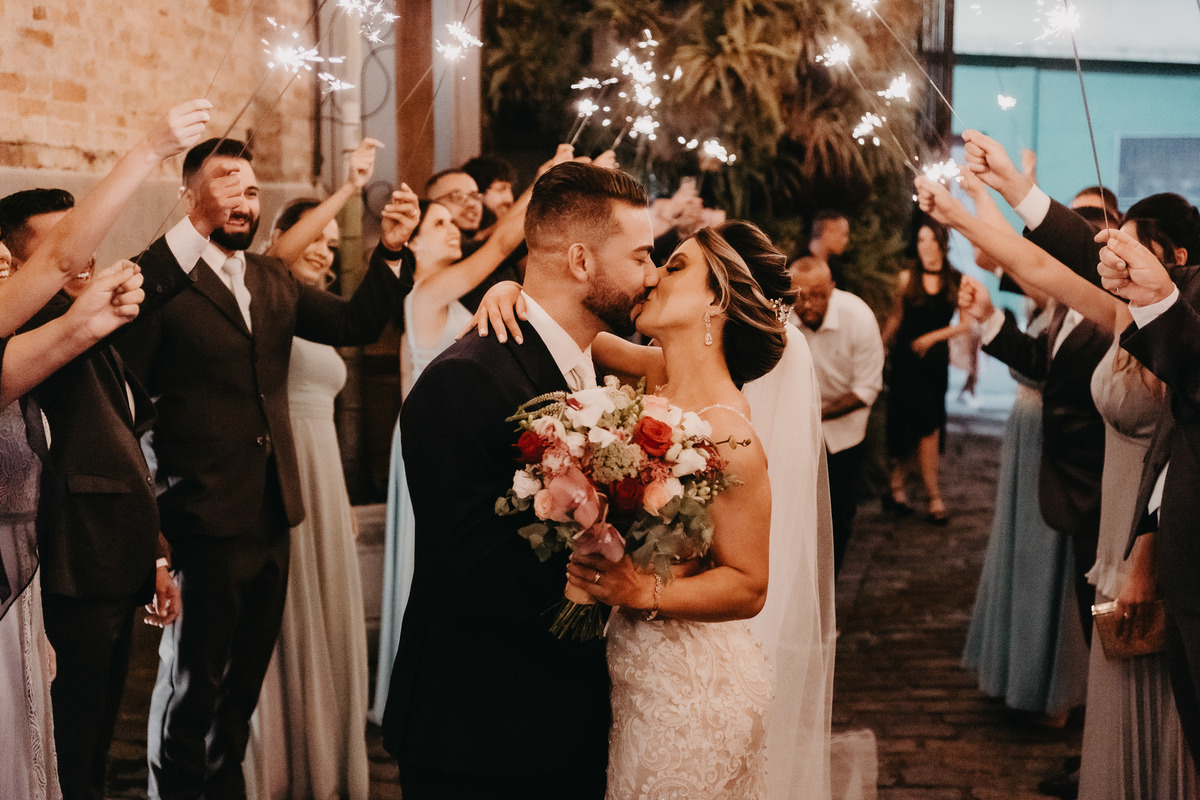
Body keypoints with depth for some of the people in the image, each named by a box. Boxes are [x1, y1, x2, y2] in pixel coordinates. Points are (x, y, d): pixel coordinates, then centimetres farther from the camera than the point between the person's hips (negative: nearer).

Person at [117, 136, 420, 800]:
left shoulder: (272, 280, 11)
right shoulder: (158, 277, -11)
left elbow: (356, 324, 6)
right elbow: (126, 393, -18)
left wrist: (391, 251, -6)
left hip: (272, 514, 7)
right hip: (205, 520, -7)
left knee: (247, 670, 20)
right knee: (193, 676, 8)